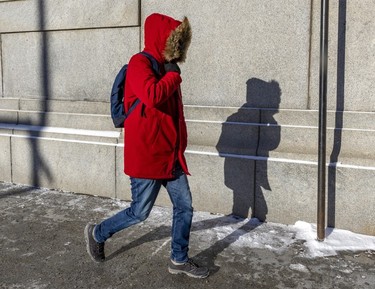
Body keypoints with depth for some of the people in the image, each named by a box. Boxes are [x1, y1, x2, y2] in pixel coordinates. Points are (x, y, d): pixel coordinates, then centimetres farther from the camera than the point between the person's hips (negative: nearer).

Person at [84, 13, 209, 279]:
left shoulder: (165, 67, 14)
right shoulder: (140, 63, -14)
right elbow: (152, 96, -34)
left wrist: (179, 146, 20)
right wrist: (173, 74, -17)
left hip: (170, 155, 9)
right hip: (146, 156, -9)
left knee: (184, 206, 9)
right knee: (140, 212, 3)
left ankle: (179, 260, 24)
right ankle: (98, 233, 28)